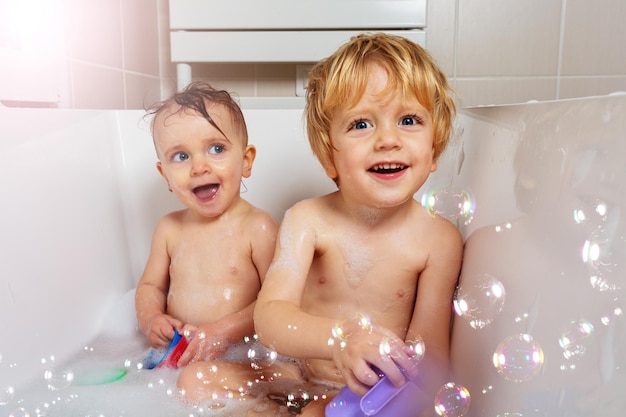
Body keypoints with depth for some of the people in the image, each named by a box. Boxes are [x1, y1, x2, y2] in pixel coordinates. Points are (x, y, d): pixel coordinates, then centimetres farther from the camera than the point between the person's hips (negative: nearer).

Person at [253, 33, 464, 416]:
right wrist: (339, 338, -42)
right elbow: (270, 316, -23)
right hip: (300, 381, 2)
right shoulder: (308, 220, -12)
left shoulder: (439, 239, -13)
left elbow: (429, 353, -12)